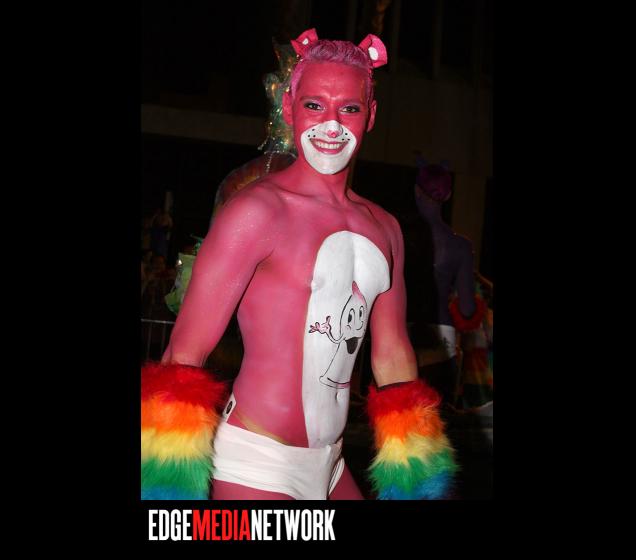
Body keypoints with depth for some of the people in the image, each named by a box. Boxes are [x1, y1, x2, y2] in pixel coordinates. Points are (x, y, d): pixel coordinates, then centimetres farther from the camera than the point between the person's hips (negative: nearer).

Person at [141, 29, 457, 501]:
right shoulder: (258, 210, -13)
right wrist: (170, 485, -15)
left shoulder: (383, 228, 9)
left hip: (328, 464, 7)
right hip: (255, 466, -7)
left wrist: (416, 479, 18)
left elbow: (393, 356, 16)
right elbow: (185, 353, -14)